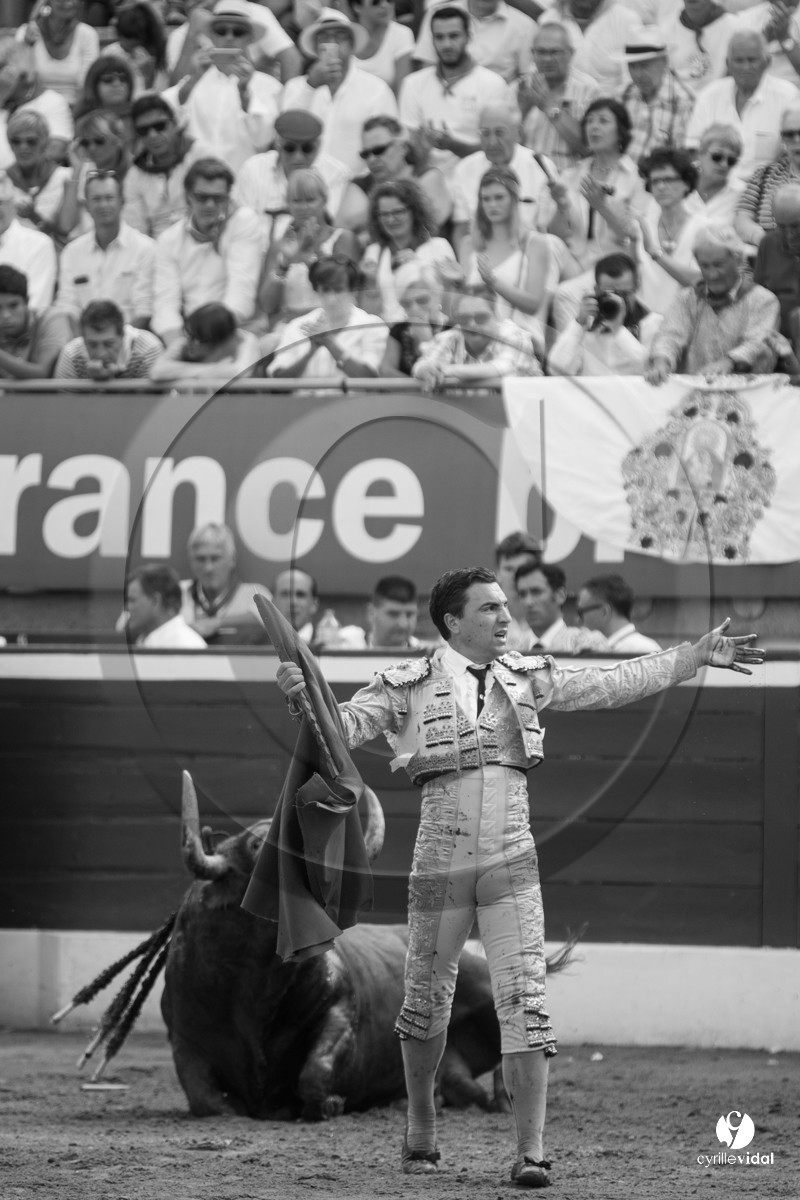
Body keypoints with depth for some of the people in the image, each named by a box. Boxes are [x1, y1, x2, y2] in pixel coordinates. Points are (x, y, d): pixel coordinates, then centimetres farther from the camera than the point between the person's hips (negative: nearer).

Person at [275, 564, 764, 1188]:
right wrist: (302, 692, -26)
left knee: (525, 1001, -10)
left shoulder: (526, 679, 10)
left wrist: (696, 655, 11)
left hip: (511, 865, 2)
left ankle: (531, 1152, -13)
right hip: (442, 865, -2)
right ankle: (422, 1130, 33)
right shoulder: (410, 686, 0)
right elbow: (344, 725, -6)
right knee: (427, 1002, 9)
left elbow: (610, 685, 13)